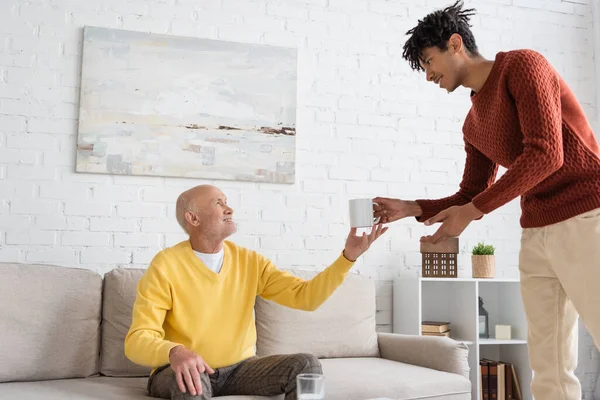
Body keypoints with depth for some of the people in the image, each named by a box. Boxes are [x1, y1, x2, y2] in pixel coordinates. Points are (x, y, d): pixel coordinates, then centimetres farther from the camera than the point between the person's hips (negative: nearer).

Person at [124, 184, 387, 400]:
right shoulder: (166, 266, -13)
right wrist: (174, 352, -40)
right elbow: (137, 340, -18)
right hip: (186, 371, -4)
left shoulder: (250, 262, 0)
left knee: (306, 365, -16)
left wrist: (348, 256, -17)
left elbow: (306, 296, -5)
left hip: (239, 368, 4)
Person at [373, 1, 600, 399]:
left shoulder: (522, 64, -5)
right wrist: (411, 209, 7)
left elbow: (546, 153, -17)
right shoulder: (473, 123, 17)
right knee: (548, 366, 6)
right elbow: (471, 196, 20)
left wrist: (471, 212, -14)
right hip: (537, 233, 8)